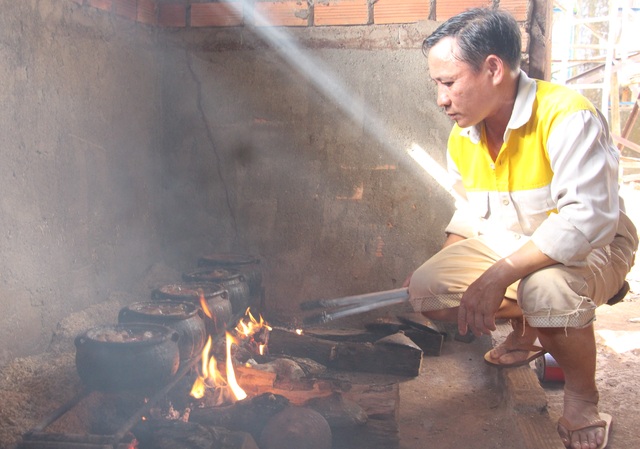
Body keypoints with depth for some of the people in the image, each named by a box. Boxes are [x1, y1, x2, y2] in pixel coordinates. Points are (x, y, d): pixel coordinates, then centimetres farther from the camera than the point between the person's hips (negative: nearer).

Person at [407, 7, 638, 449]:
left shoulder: (568, 116, -26)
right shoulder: (462, 138, -1)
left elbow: (588, 220, -34)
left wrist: (498, 276, -37)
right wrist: (446, 266, 1)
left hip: (593, 247, -6)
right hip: (504, 244, 7)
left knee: (546, 289, -40)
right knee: (424, 289, -13)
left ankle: (583, 396, -10)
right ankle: (527, 325, 13)